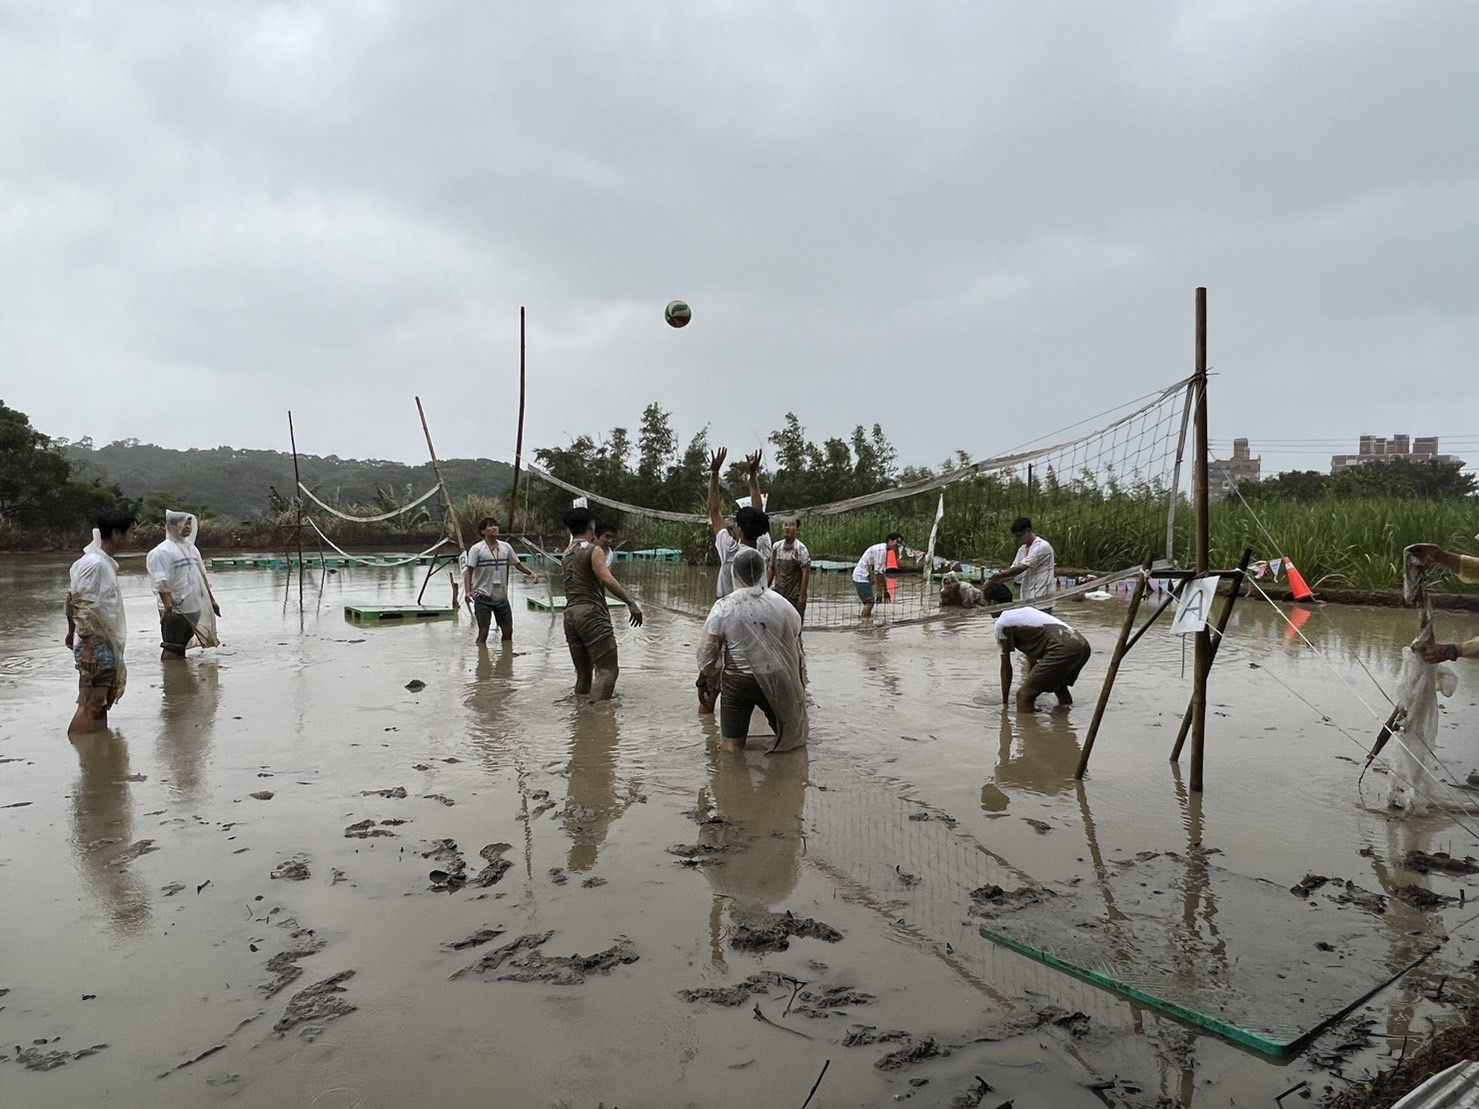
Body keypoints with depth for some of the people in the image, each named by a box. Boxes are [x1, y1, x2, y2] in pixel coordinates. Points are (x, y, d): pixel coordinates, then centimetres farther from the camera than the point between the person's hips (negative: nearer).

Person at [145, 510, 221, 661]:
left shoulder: (192, 548, 15)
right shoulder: (161, 552, -11)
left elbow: (202, 577, 21)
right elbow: (161, 584, -20)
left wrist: (211, 600, 20)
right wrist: (169, 606, -28)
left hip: (194, 608, 8)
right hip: (175, 611, -8)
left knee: (182, 646, 15)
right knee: (171, 649, -4)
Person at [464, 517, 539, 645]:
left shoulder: (506, 547, 6)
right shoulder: (477, 549, -8)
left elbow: (518, 564, 15)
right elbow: (469, 570, -11)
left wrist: (532, 573, -1)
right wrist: (469, 590, -24)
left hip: (502, 597, 5)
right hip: (483, 597, -5)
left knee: (508, 631, 12)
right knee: (483, 632, -3)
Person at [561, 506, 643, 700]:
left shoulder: (566, 554, 17)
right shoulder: (593, 550, -6)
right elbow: (607, 579, -21)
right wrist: (630, 603, -24)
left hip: (570, 615, 8)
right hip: (591, 613, -8)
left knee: (583, 672, 14)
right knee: (607, 669, -11)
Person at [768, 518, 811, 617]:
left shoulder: (800, 549, -11)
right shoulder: (776, 547, 5)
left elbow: (806, 572, -14)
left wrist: (802, 596, -17)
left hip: (795, 597, -5)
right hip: (778, 594, 5)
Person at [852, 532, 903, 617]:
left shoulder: (885, 551, 12)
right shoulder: (881, 550, -20)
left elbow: (883, 572, 16)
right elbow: (877, 572, -23)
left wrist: (885, 591, 17)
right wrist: (879, 592, -21)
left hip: (865, 578, 10)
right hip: (861, 578, -10)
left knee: (869, 602, 12)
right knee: (869, 602, -13)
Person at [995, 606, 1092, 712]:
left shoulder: (1002, 622, 9)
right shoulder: (1025, 612, 33)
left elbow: (1006, 667, 12)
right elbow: (1032, 659, 41)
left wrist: (1005, 702, 20)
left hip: (1063, 649, -9)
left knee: (1023, 695, -7)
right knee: (1058, 683, 37)